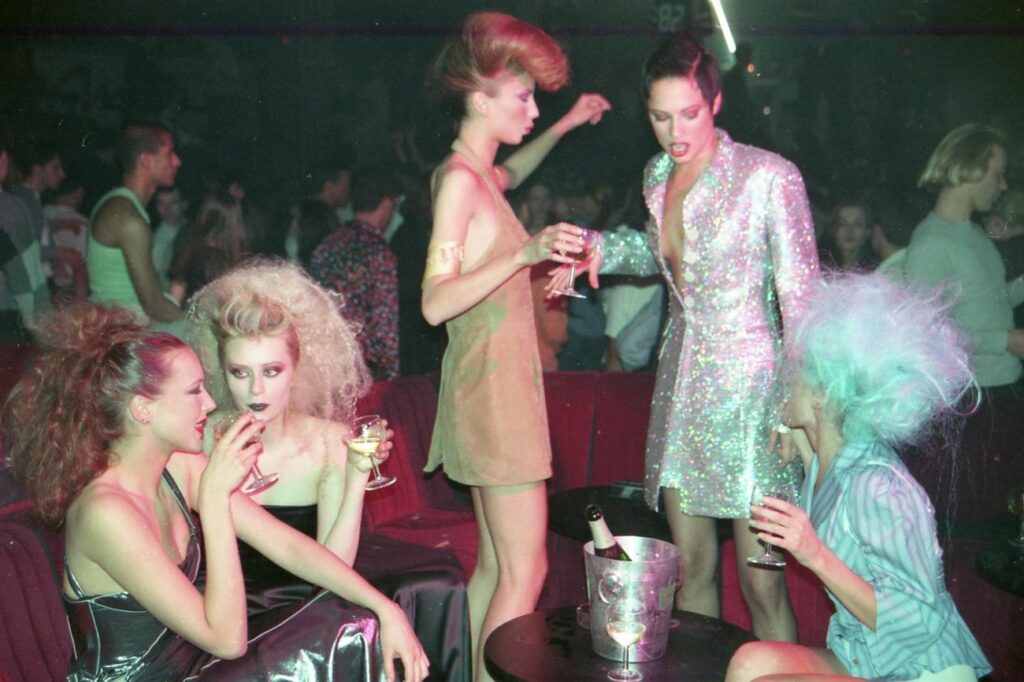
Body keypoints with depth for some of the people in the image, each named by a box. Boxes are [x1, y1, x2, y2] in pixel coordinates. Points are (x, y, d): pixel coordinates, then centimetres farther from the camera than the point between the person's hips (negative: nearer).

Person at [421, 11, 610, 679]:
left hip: (503, 383, 10)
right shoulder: (458, 179, -14)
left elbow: (510, 173, 41)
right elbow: (435, 303, -23)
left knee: (494, 565, 13)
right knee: (525, 571, -7)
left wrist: (563, 127, 36)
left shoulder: (475, 174, 14)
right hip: (493, 385, -10)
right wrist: (524, 254, -31)